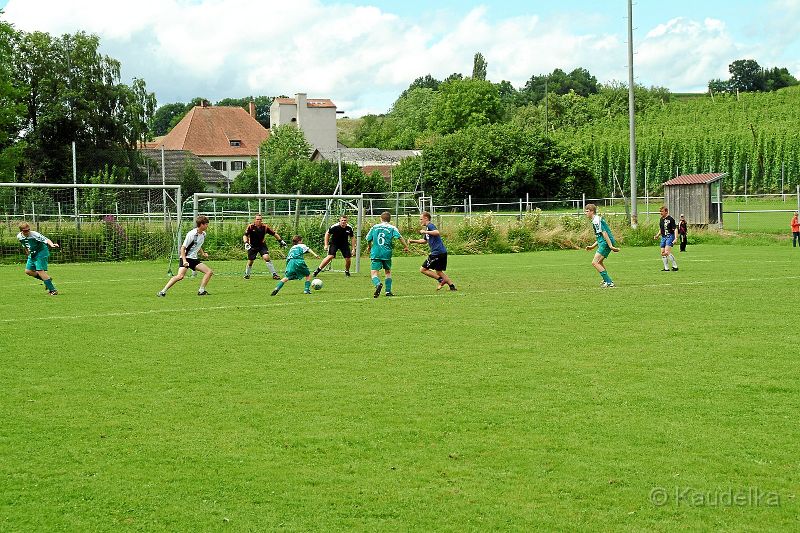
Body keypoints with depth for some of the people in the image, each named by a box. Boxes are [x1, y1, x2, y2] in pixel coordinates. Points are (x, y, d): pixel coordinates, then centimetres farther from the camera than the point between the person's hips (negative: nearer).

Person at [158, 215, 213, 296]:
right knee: (180, 276, -27)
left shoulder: (203, 234, 8)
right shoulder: (191, 234, -17)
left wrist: (203, 253, 10)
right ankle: (163, 291, -21)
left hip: (194, 259, 8)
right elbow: (183, 248, -16)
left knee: (209, 272, 0)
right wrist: (184, 260, -25)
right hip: (186, 258, -8)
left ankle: (201, 291, 4)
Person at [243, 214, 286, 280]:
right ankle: (246, 274, 33)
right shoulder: (251, 226, -15)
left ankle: (274, 274, -15)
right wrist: (246, 243, -36)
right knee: (250, 262, 5)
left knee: (266, 257, -20)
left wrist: (281, 241, -3)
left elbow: (274, 233, 0)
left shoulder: (265, 227, -10)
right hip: (252, 246, 0)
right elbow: (245, 235, -19)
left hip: (262, 245, 0)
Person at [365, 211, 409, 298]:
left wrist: (370, 247, 34)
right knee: (388, 272, 21)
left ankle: (378, 284, -36)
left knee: (373, 273, -5)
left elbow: (368, 240, 14)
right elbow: (400, 237, -12)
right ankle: (388, 291, 18)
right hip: (387, 253, 1)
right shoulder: (392, 228, 3)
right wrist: (406, 246, -4)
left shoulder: (374, 227, 9)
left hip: (375, 254, 0)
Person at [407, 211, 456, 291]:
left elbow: (437, 232, -29)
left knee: (423, 269, -3)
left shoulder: (430, 225, -8)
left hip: (437, 253, -10)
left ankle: (441, 280, -7)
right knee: (438, 271, 20)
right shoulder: (428, 227, 22)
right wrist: (413, 241, 30)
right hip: (443, 252, 10)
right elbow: (424, 241, 35)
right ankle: (452, 286, 14)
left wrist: (425, 232, -22)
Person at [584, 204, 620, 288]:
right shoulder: (598, 219, 21)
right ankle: (607, 281, 31)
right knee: (599, 262, 26)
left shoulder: (596, 221, -12)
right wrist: (593, 246, 26)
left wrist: (610, 245, -25)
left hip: (605, 243, -11)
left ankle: (609, 282, -16)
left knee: (595, 262, -13)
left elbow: (604, 233, -20)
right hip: (604, 243, 11)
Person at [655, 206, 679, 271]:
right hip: (663, 237, 8)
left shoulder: (670, 219, -10)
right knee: (662, 253, 3)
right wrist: (657, 235, 9)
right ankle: (666, 268, 11)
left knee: (667, 252, -19)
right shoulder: (661, 219, 13)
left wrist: (675, 239, -18)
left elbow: (675, 229, -10)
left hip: (670, 236, -8)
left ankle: (675, 266, -10)